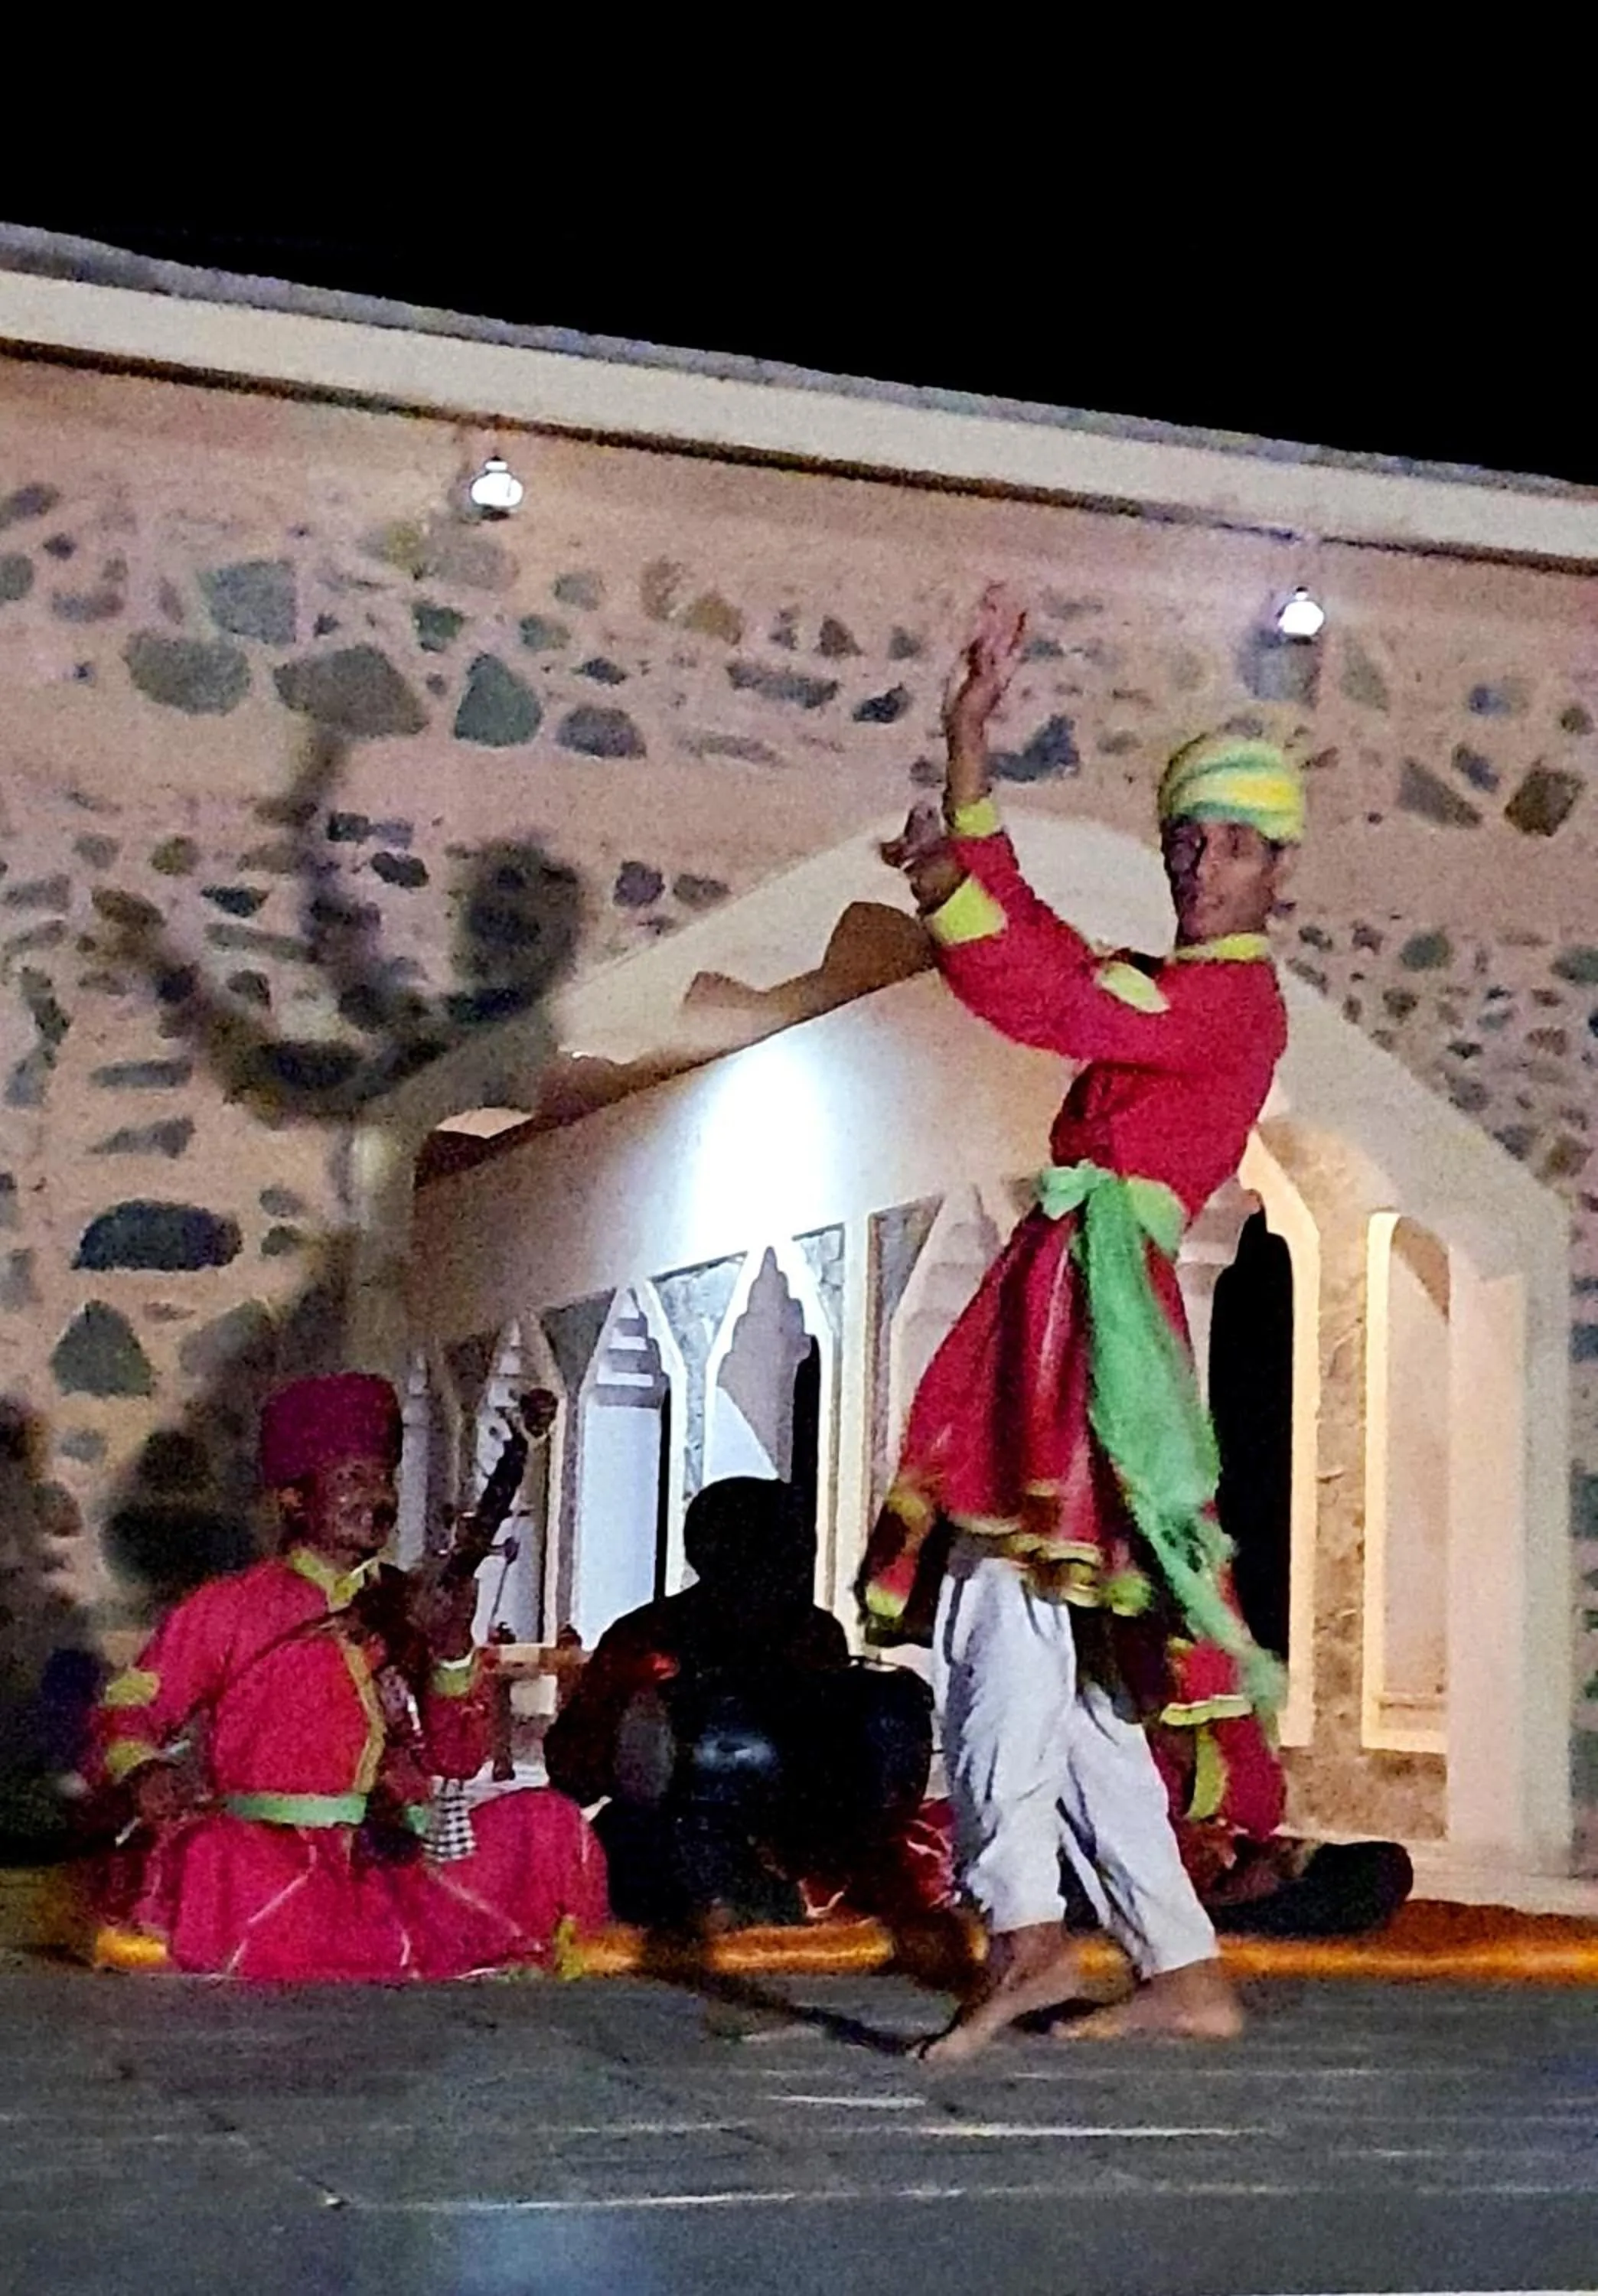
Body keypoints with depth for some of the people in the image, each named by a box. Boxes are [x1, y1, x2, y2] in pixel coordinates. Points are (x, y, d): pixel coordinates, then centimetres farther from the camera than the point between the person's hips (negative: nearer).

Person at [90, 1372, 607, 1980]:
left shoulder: (412, 1609, 13)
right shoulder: (229, 1608, 5)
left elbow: (458, 1762, 7)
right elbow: (125, 1710, 7)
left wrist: (453, 1651, -9)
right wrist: (144, 1774, -15)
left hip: (397, 1860, 3)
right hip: (269, 1852, -3)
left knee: (549, 1822, -16)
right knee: (213, 1857, -36)